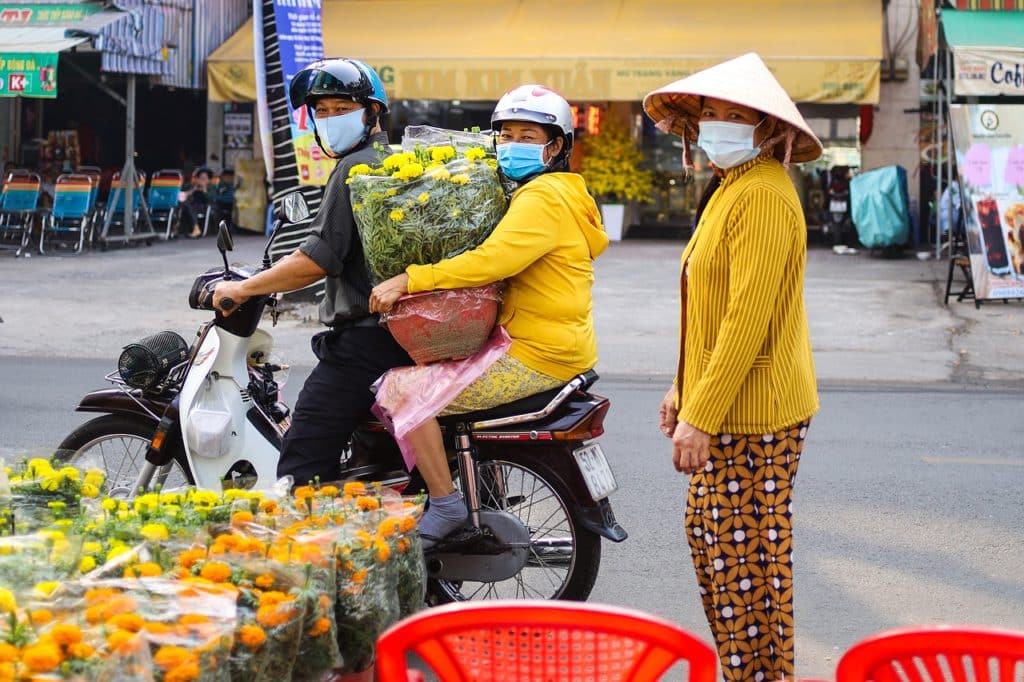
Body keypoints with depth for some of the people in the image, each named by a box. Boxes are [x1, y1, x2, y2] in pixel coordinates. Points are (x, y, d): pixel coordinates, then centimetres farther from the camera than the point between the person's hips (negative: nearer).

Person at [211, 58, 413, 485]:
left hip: (362, 338, -10)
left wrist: (244, 288, -8)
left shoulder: (354, 168, -11)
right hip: (403, 335, 10)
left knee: (302, 461, -13)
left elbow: (321, 257, -18)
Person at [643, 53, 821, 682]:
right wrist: (684, 389, 18)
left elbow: (748, 319, -23)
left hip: (754, 416, -11)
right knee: (708, 534, 18)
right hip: (725, 409, 11)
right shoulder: (730, 187, 15)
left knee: (746, 554, -3)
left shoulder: (763, 194, -19)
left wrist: (702, 416, -22)